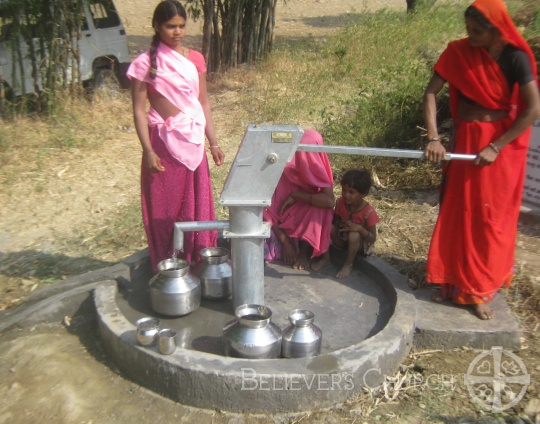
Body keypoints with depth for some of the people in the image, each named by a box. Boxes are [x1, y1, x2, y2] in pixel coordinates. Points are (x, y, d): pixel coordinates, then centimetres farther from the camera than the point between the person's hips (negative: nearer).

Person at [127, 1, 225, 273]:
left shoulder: (195, 59, 7)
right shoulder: (145, 63, -5)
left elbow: (203, 102, 10)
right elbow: (139, 110, -7)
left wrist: (213, 143, 6)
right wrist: (149, 151, -15)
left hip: (193, 141, 4)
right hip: (164, 142, -4)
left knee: (197, 204, 9)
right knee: (165, 207, 5)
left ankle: (200, 264, 25)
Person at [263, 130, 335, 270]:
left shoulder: (318, 173, -13)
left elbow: (329, 201, -30)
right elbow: (268, 211, -20)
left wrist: (296, 196, -29)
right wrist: (285, 241, -26)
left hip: (306, 230, 3)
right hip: (279, 227, -3)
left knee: (319, 207, -28)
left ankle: (304, 252, -15)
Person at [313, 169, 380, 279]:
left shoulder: (368, 211, -23)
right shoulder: (340, 202, -13)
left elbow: (373, 238, -19)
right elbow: (335, 220, 2)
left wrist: (359, 228, -36)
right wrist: (338, 224, -22)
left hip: (359, 243, -4)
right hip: (341, 239, 4)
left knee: (354, 235, -38)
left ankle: (348, 265, -14)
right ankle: (326, 258, -8)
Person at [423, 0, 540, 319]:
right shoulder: (458, 52, -6)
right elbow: (431, 93, -7)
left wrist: (495, 147, -19)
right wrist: (434, 138, -19)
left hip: (504, 140, -1)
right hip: (466, 138, 2)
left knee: (492, 217, 3)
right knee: (457, 212, 5)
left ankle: (481, 289, 15)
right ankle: (453, 280, 20)